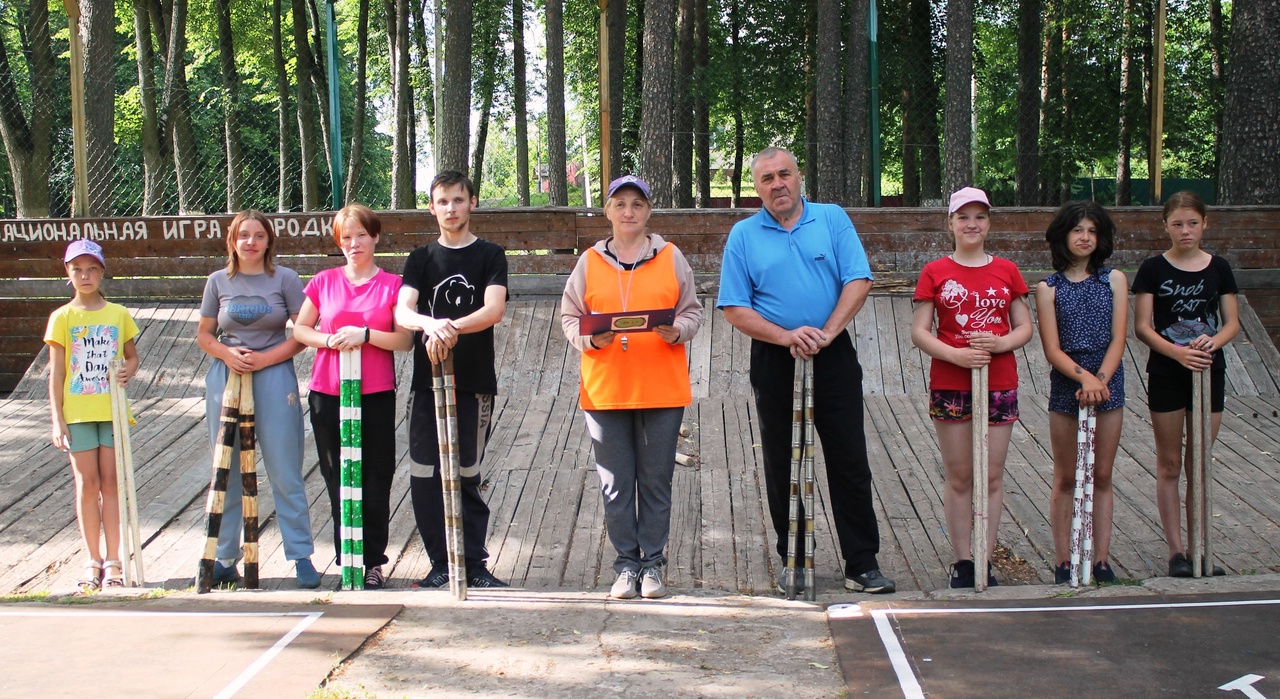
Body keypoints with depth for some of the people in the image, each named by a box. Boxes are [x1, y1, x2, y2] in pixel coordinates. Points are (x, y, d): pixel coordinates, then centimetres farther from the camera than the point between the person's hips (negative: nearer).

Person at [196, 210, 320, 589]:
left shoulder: (285, 279, 0)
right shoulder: (218, 281, 7)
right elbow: (203, 334, 12)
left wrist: (264, 359, -14)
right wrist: (227, 353, -8)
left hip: (274, 378, -3)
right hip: (226, 377, 3)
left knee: (285, 473, -2)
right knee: (226, 473, 8)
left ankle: (301, 557, 4)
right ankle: (224, 559, 16)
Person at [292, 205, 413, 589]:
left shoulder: (392, 285, 2)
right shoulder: (324, 282, 7)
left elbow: (405, 341, -4)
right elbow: (299, 329, 9)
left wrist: (365, 334, -16)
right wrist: (330, 340, -8)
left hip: (376, 395, -2)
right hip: (328, 394, 2)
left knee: (375, 481, 0)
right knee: (338, 480, 5)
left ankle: (373, 561, 8)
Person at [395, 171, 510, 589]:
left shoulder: (490, 256, 5)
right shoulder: (420, 260, 12)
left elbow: (494, 309, -11)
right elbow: (402, 312, -4)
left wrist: (450, 327, -28)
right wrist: (429, 323, -27)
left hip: (474, 382, -3)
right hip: (427, 381, 3)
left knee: (467, 476, 0)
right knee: (424, 477, 0)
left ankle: (474, 563, 9)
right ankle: (441, 564, 10)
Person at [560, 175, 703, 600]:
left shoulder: (671, 258, 7)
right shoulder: (590, 262, 7)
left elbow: (692, 312, 9)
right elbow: (569, 318, 9)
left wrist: (677, 331, -12)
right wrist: (590, 338, -11)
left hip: (662, 387, -1)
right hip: (605, 389, 1)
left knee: (656, 481, 3)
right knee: (615, 484, 4)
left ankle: (653, 563, 14)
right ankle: (626, 564, 14)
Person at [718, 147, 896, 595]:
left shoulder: (833, 219, 5)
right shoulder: (744, 235, 4)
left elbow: (858, 280, -4)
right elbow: (735, 309, -1)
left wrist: (827, 331, -17)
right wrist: (787, 336, -14)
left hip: (834, 357, 0)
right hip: (774, 361, 1)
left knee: (849, 461, 0)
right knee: (782, 466, 7)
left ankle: (862, 564, 6)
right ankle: (793, 562, 18)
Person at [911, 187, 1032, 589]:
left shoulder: (1006, 271, 8)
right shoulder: (935, 273, 2)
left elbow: (1025, 327, 8)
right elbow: (919, 332, -2)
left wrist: (1001, 343, -13)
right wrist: (955, 354, -18)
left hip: (999, 385, 2)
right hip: (949, 386, -2)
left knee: (992, 477, 4)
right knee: (959, 478, 4)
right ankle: (962, 562, 10)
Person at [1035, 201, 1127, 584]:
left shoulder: (1114, 280, 5)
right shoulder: (1049, 288, 1)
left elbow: (1117, 339, -2)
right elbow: (1053, 349, -7)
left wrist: (1100, 379, -17)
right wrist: (1084, 377, -23)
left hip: (1108, 385, 1)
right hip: (1065, 386, -1)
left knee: (1102, 476, 7)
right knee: (1066, 479, 5)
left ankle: (1101, 560, 13)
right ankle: (1064, 562, 10)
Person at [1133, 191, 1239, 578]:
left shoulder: (1218, 268, 4)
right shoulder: (1153, 269, -3)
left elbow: (1232, 322, 5)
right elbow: (1142, 327, -8)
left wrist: (1213, 341, -17)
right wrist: (1178, 352, -23)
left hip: (1209, 372, 2)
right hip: (1166, 373, -2)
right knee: (1169, 465, 3)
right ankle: (1176, 550, 8)